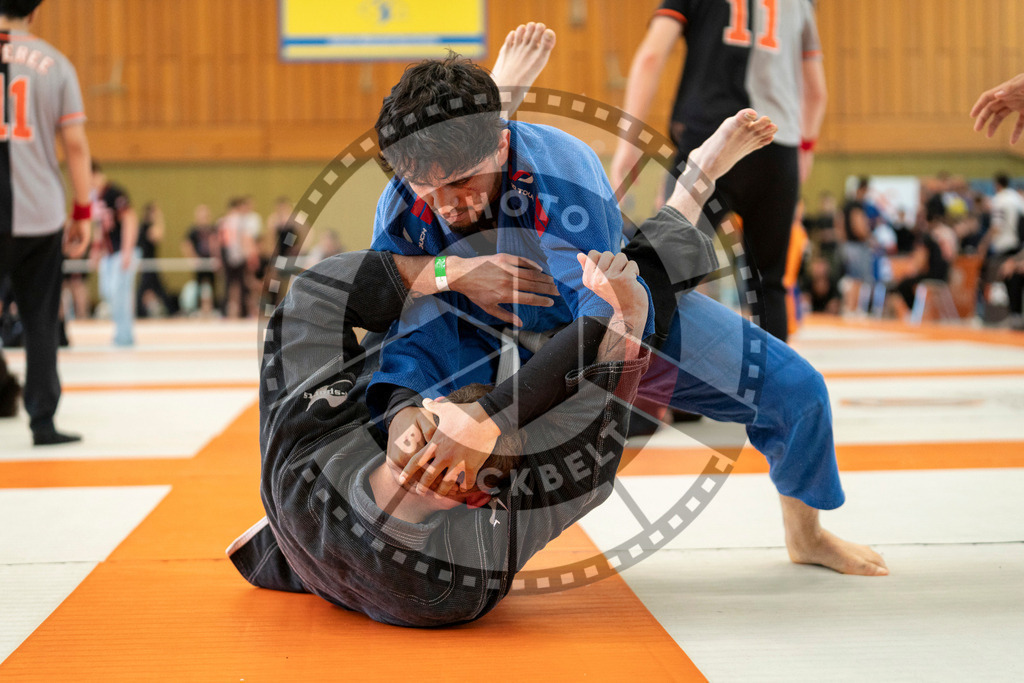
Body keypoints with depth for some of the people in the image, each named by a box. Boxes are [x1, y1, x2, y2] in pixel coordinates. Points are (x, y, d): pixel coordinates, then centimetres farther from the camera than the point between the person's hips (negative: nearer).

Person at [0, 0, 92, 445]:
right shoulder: (54, 64, 3)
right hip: (40, 213, 1)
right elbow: (75, 145, 1)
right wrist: (83, 212, 7)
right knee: (40, 322, 9)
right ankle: (43, 422, 10)